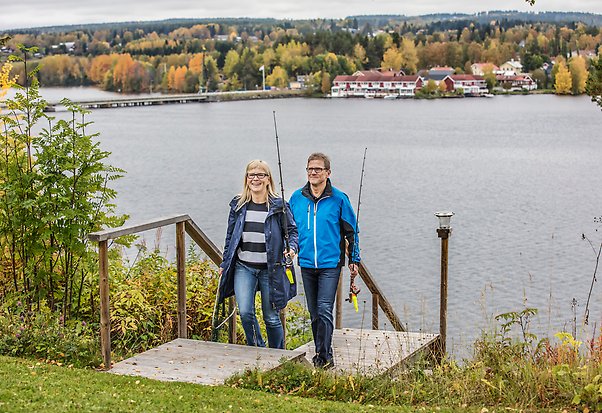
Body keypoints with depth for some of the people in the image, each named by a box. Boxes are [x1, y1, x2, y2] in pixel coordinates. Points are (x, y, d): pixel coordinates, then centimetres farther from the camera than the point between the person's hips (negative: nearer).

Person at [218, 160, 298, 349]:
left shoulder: (279, 205, -2)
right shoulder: (238, 205, 6)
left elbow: (292, 229, 2)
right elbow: (230, 236, 14)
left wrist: (292, 247, -19)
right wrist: (224, 264, 15)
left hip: (270, 268, -2)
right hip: (244, 267, 2)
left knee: (271, 317, 5)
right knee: (245, 312, -13)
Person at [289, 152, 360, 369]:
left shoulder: (338, 198, -3)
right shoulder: (297, 197, 6)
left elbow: (351, 231, 5)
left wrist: (354, 260, 5)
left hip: (330, 264, -4)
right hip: (307, 264, 4)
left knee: (324, 310, -14)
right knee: (314, 313, 11)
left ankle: (324, 356, -10)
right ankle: (323, 354, 23)